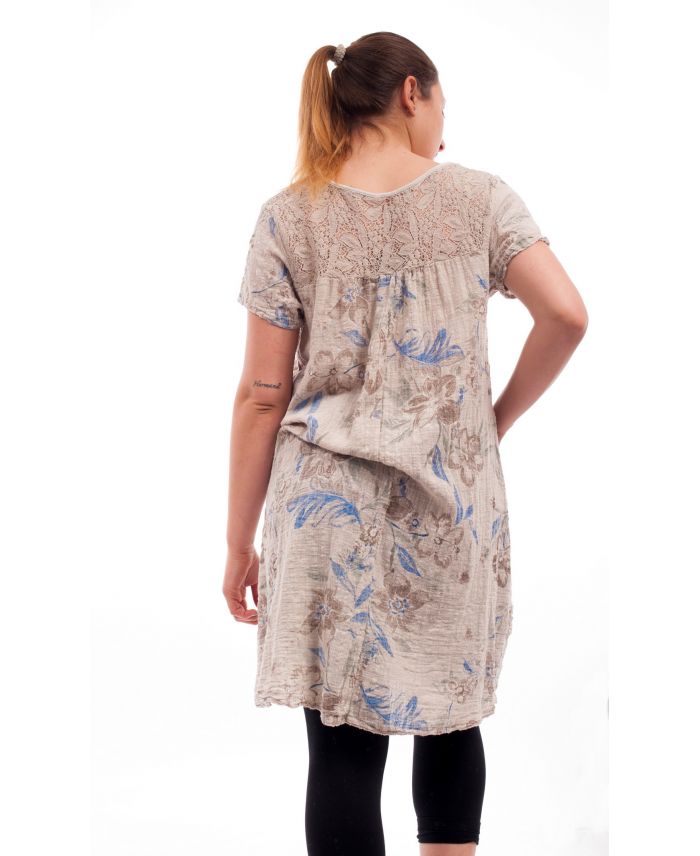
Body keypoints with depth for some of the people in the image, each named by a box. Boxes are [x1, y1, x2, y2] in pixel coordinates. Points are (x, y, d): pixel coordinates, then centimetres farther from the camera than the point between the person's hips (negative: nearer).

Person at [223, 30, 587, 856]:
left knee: (344, 743, 2)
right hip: (454, 504, 1)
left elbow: (262, 395, -3)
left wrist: (240, 541, 3)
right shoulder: (478, 197, 0)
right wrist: (498, 417, 5)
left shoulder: (289, 218, -2)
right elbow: (566, 315, -10)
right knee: (451, 715, 19)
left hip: (331, 509, -1)